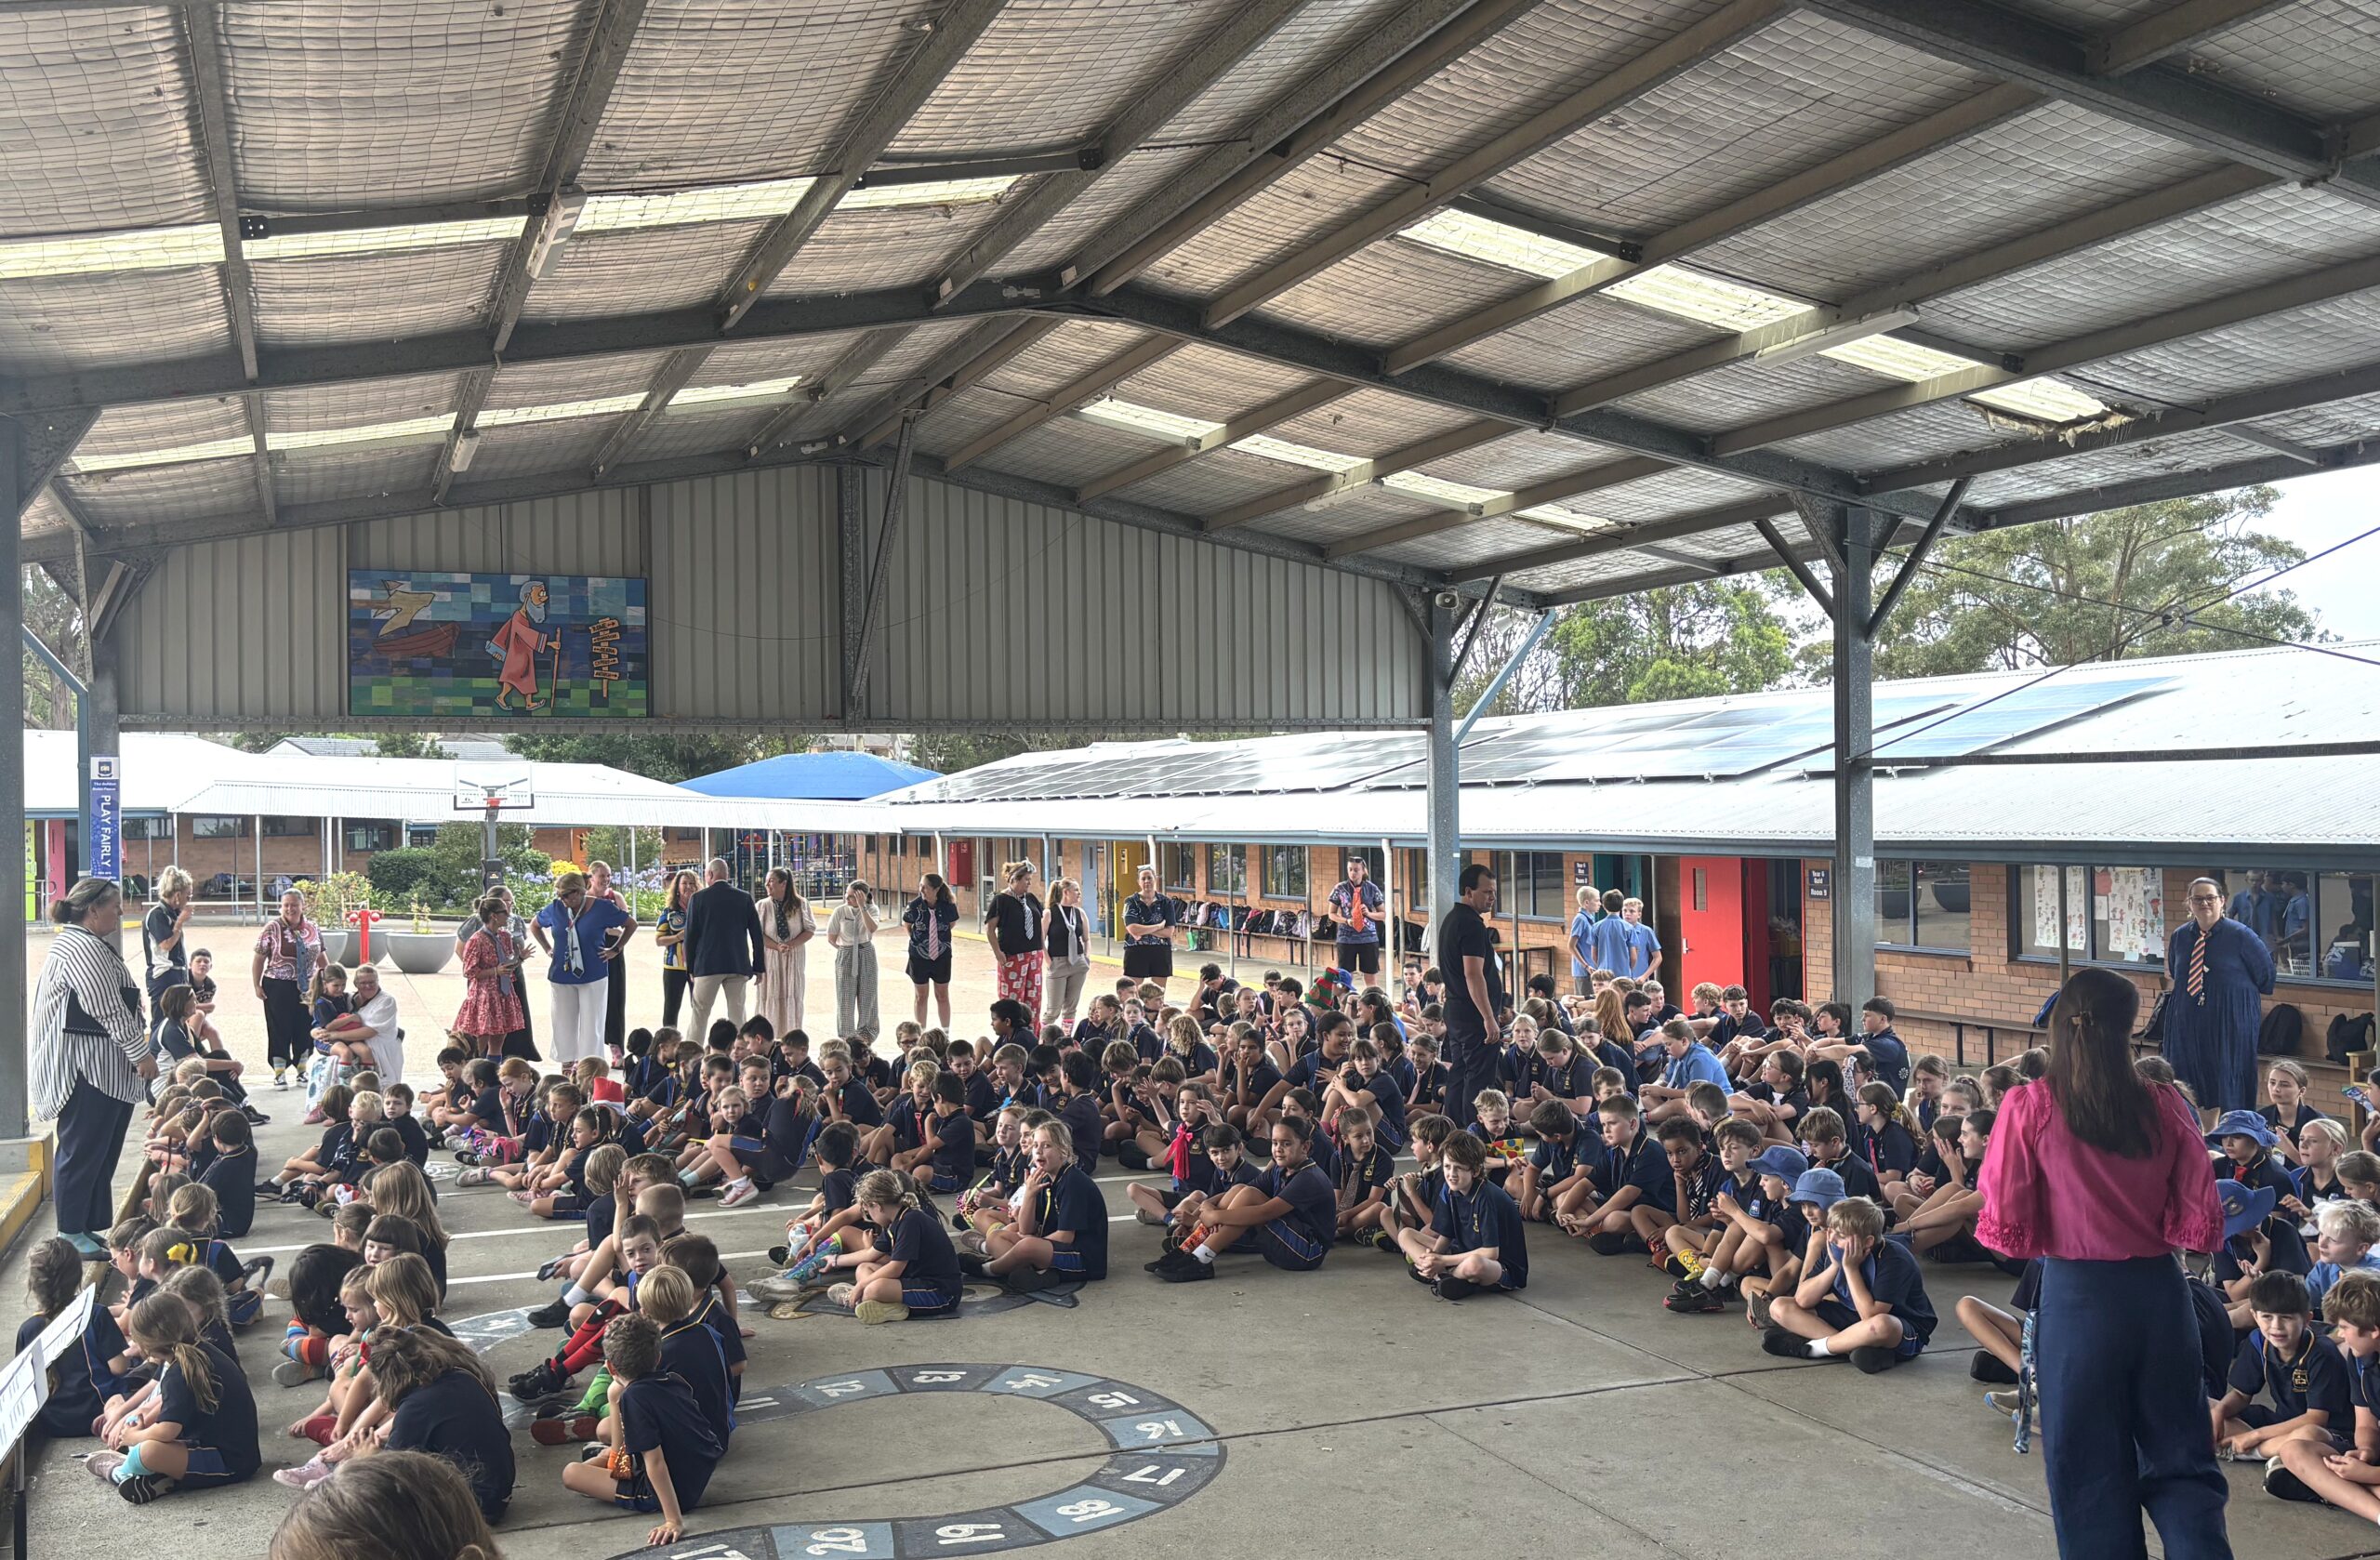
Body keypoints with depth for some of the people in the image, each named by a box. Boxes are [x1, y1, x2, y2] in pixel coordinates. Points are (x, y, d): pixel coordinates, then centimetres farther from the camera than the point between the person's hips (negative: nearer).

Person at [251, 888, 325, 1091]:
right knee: (279, 1029, 1)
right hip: (278, 987, -4)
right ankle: (279, 1073, 8)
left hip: (307, 988, 4)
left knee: (305, 1030, 8)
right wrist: (257, 985, -7)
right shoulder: (272, 928, -5)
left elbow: (321, 957, 16)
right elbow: (259, 958, -4)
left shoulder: (313, 929, 7)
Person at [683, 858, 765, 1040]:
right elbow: (757, 934, 3)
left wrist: (691, 967, 7)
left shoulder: (698, 898, -2)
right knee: (737, 1014, 5)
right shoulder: (744, 898, 3)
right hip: (738, 964, 2)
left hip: (708, 965, -2)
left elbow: (691, 935, -1)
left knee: (700, 1014, 4)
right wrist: (758, 967, 8)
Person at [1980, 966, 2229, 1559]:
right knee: (2180, 1461, 14)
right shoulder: (2165, 1105, -3)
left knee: (2090, 1466, 10)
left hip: (2076, 1293, -2)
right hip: (2159, 1290, 2)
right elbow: (2201, 1220, -2)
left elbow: (2005, 1224, -8)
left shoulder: (2029, 1107, -10)